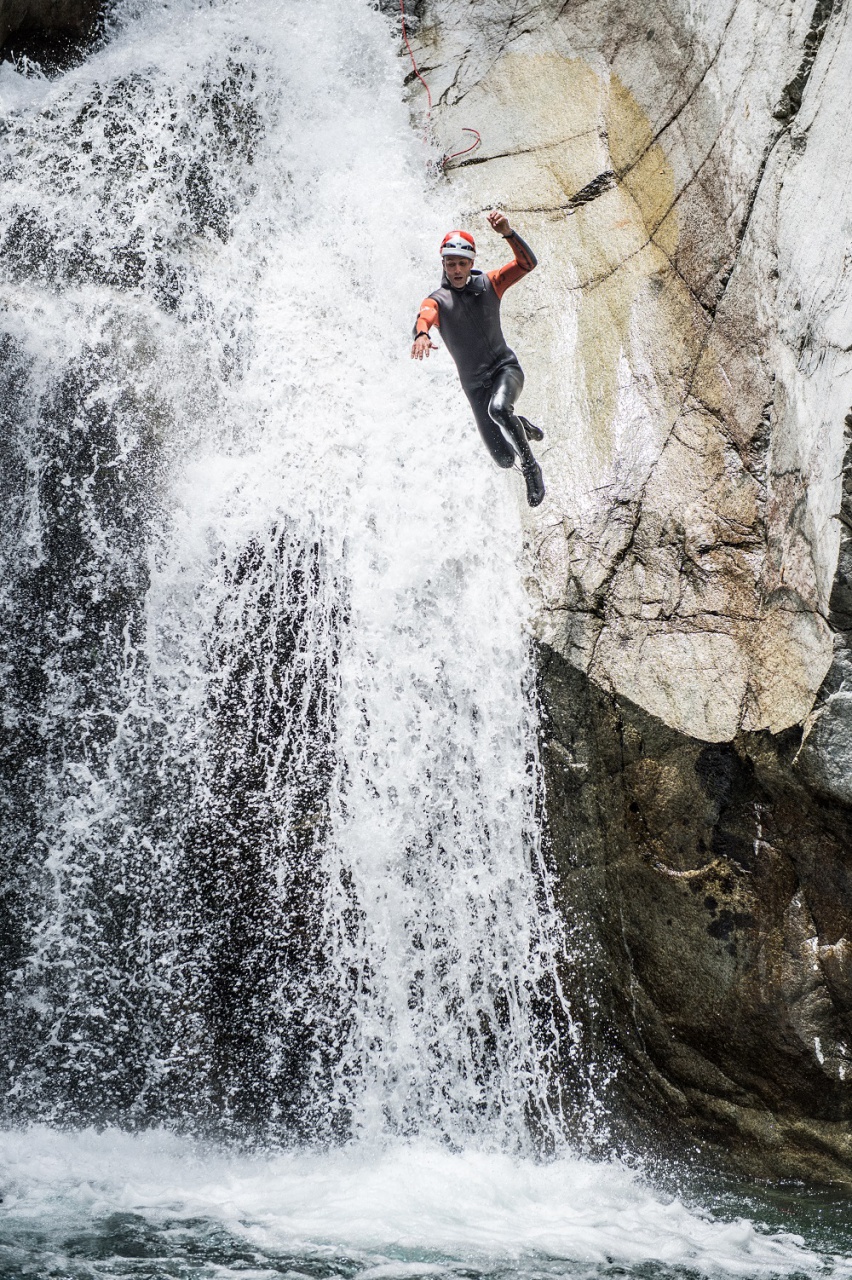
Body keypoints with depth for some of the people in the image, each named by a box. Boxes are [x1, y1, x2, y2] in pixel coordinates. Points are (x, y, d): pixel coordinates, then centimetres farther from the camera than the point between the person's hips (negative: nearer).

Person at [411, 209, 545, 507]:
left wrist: (507, 233, -30)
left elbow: (527, 263, -13)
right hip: (475, 385, 1)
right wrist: (421, 335, -55)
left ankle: (531, 468, -15)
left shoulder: (488, 284, -2)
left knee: (499, 408, -37)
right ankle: (522, 428, 35)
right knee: (504, 460, -3)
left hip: (506, 368, -1)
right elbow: (424, 316, -31)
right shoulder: (437, 301, -7)